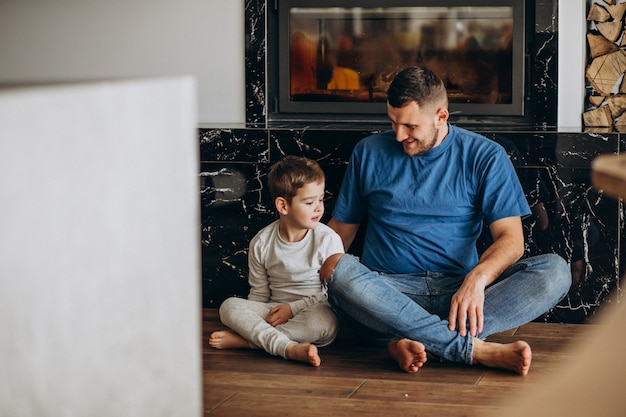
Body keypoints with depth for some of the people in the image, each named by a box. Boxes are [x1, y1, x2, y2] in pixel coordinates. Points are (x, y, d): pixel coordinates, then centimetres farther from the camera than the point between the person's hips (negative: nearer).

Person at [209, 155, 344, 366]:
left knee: (322, 320, -37)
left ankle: (242, 338, -30)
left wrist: (294, 308, -12)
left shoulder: (328, 240, -5)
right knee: (229, 306, -21)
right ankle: (288, 347, -40)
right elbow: (259, 294, 9)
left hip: (311, 312, -2)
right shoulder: (261, 243, 2)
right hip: (276, 311, 3)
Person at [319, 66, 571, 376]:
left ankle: (416, 341, -37)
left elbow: (510, 237, -3)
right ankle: (474, 349, -36)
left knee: (555, 271, -24)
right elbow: (341, 229, 13)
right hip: (389, 294, 0)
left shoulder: (484, 156, 6)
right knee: (341, 271, -34)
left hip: (459, 292, 0)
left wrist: (477, 278, -24)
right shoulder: (369, 153, 12)